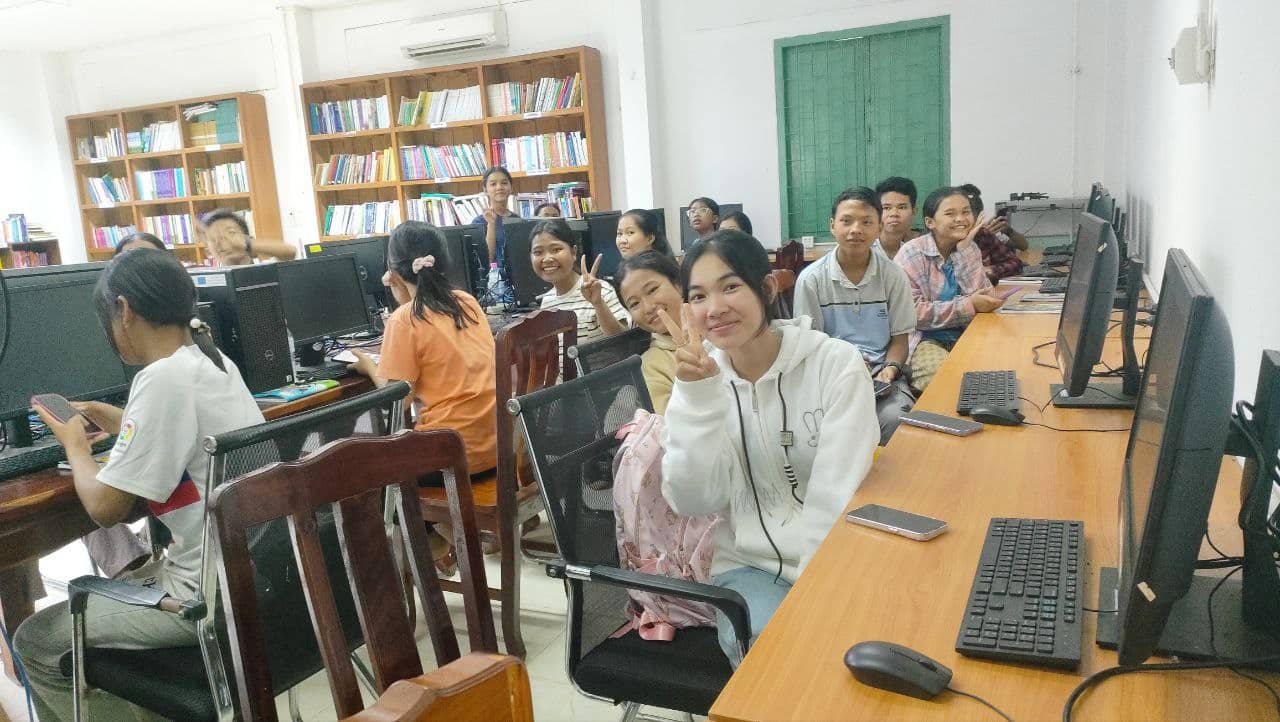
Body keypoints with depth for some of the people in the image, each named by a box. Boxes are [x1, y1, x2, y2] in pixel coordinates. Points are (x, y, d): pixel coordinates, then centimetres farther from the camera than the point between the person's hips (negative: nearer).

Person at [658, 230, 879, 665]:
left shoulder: (837, 364, -10)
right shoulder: (700, 376, -1)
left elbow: (836, 497, -14)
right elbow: (694, 501, -12)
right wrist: (697, 395, -21)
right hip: (750, 564, 2)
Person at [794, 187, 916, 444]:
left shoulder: (893, 275, 5)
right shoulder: (811, 279, 1)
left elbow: (899, 337, 10)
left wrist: (889, 369, -10)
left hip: (882, 373, 1)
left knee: (895, 419, -30)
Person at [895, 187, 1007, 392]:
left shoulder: (970, 250, 12)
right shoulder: (912, 253, -7)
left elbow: (978, 293, -4)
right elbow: (911, 312, -18)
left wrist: (964, 249, -6)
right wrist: (968, 305, -17)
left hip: (964, 337, 6)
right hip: (924, 341, -5)